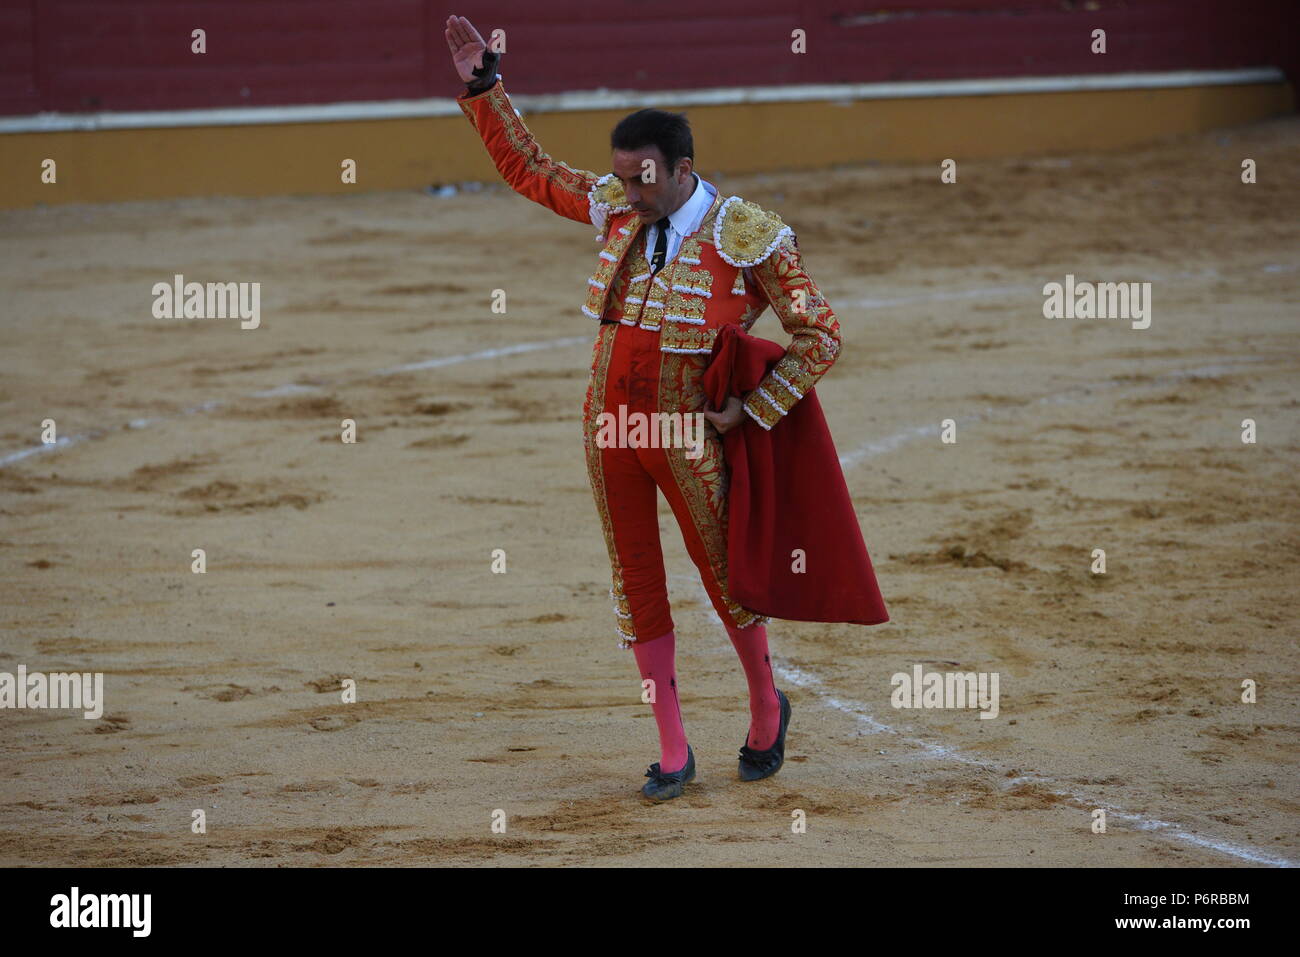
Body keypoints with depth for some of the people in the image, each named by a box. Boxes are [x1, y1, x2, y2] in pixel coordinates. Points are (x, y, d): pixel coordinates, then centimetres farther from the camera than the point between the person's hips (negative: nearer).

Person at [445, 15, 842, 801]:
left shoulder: (748, 238, -16)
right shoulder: (617, 209, -1)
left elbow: (819, 336, -10)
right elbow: (525, 165, 13)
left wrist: (753, 411, -13)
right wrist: (483, 84, 7)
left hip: (686, 437, -5)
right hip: (610, 427, 5)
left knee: (723, 572, 9)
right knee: (637, 580, 8)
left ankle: (767, 707, 35)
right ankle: (674, 751, 16)